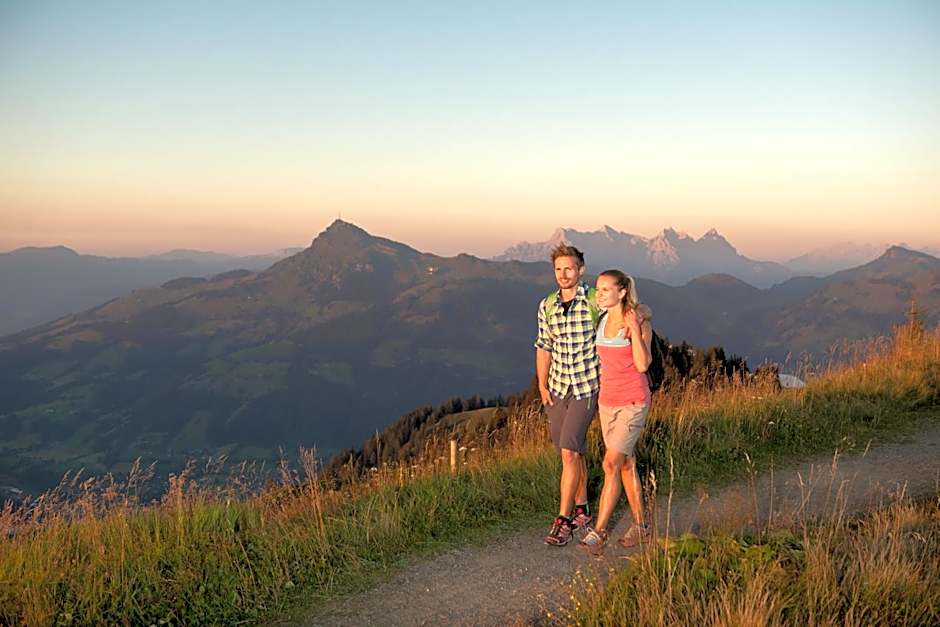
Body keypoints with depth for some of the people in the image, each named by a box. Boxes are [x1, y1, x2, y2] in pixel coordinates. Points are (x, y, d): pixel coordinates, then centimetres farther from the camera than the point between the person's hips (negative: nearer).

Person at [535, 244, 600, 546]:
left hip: (587, 388, -5)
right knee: (572, 451, 13)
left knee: (569, 451, -12)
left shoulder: (595, 301, -9)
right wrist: (542, 385, 1)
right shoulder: (547, 306, 4)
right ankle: (581, 510, 28)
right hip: (557, 388, 5)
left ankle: (563, 521, -6)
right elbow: (543, 347, 10)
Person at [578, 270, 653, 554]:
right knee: (625, 464, 12)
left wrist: (634, 330, -26)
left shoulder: (640, 321, -12)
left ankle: (598, 532, -8)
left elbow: (642, 365, -20)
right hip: (607, 400, 7)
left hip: (633, 402, -7)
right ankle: (641, 525, 24)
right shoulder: (603, 321, 7)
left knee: (611, 463, -13)